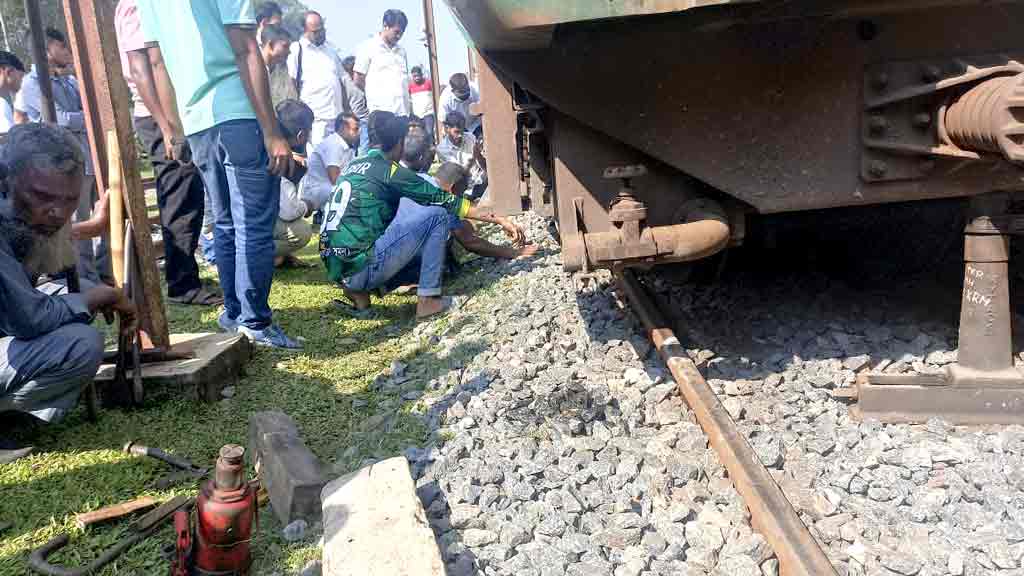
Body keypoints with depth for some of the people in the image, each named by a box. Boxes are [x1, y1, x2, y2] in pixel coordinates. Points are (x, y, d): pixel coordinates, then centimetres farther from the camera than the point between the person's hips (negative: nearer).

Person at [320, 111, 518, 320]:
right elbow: (441, 199, -5)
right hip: (363, 265, -9)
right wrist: (496, 218, 3)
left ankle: (360, 291, 14)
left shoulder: (353, 166, 16)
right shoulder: (388, 170, -7)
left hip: (338, 270, 9)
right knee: (437, 215, -4)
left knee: (424, 254, 27)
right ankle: (428, 299, -3)